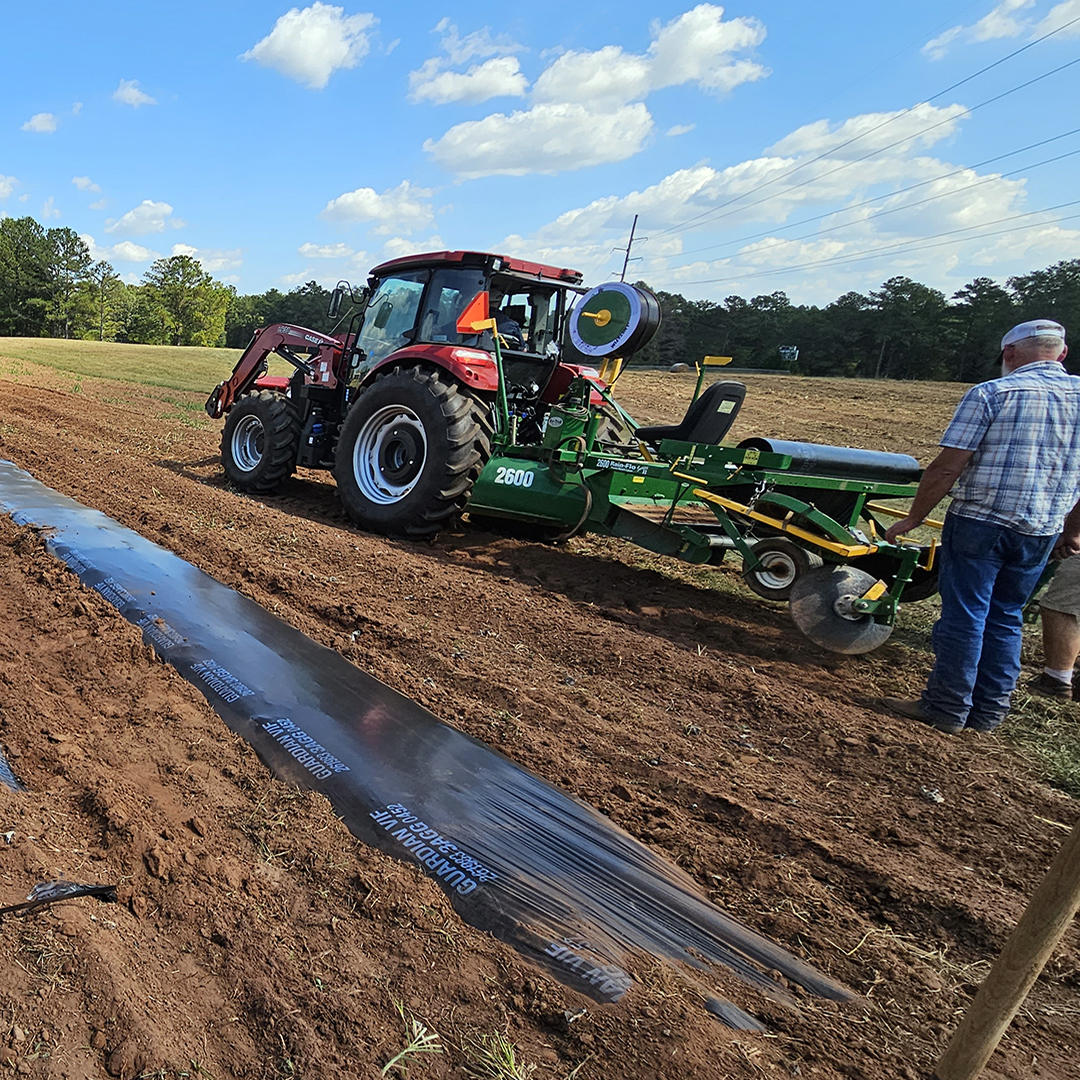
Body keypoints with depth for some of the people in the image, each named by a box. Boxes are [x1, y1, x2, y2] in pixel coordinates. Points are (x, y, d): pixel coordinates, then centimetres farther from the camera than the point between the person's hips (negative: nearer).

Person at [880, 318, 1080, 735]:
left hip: (978, 522, -5)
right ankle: (989, 711, 23)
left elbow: (947, 467, -13)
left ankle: (947, 708, 12)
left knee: (964, 615, 3)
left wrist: (913, 518, -5)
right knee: (1005, 618, 16)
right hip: (1041, 533, 5)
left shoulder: (990, 393, -9)